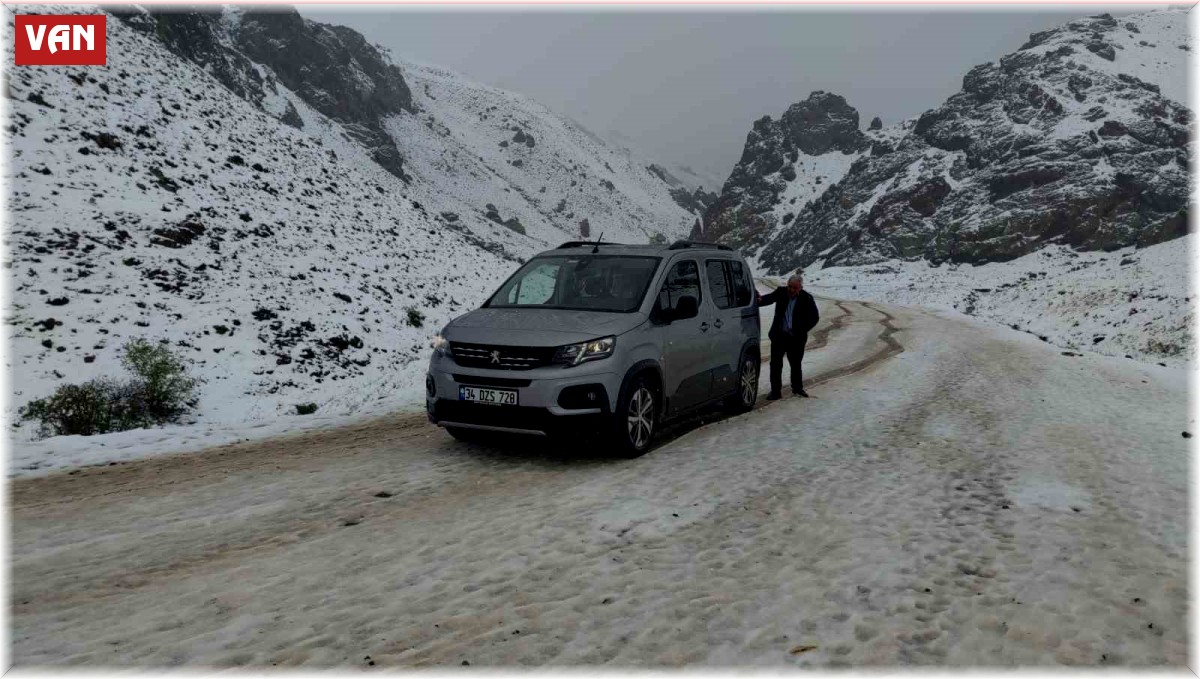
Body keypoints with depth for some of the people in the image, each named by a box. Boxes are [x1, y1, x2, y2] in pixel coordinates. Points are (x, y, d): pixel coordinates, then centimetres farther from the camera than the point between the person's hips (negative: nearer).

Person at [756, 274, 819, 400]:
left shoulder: (806, 299, -7)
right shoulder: (781, 292, -5)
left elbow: (814, 317, -1)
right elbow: (769, 298, -23)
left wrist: (802, 330, -7)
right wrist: (760, 299, -46)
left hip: (796, 338, 0)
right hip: (779, 335, 1)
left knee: (796, 364, 13)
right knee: (775, 364, 1)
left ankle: (797, 388, 31)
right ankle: (775, 390, 9)